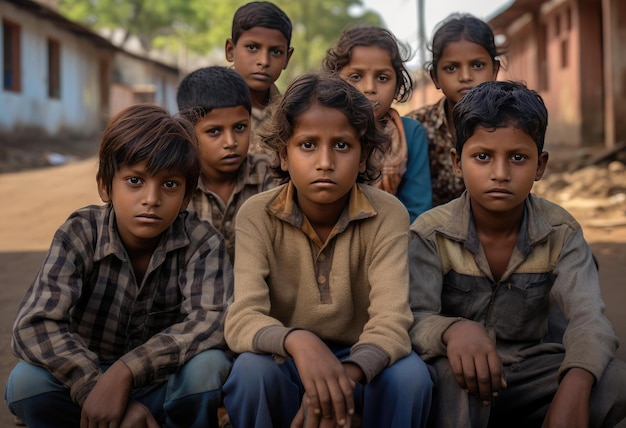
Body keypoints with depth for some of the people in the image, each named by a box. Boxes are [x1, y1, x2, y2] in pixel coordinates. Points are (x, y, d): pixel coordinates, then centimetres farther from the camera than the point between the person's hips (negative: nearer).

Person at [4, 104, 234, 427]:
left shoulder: (201, 242, -15)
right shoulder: (80, 235, -15)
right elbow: (34, 326, -26)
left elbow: (211, 321, -30)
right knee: (27, 381, -28)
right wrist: (95, 388, -38)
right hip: (89, 381, 0)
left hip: (167, 391, 0)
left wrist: (124, 372, -41)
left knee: (207, 365, -31)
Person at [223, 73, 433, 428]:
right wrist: (297, 341, -47)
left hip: (358, 364, 0)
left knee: (410, 374, -30)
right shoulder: (257, 216, -13)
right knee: (251, 369, -32)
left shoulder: (388, 215, -14)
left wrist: (347, 373, -47)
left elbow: (391, 321, -26)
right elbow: (243, 319, -25)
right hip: (287, 365, 0)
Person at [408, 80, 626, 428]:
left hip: (529, 370, 3)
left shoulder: (561, 232, -4)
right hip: (463, 379, -3)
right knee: (452, 376, -38)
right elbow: (415, 319, -19)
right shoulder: (430, 233, -9)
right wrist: (453, 329, -46)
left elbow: (588, 318, -18)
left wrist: (575, 385, -41)